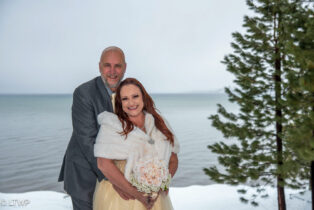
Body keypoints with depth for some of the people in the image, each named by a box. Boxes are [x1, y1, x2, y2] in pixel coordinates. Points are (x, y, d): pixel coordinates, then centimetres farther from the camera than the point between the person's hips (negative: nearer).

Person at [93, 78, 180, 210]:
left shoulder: (160, 124, 3)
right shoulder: (112, 125, -9)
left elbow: (173, 160, 6)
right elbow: (104, 164, -16)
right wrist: (136, 193, -18)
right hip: (119, 195, -3)